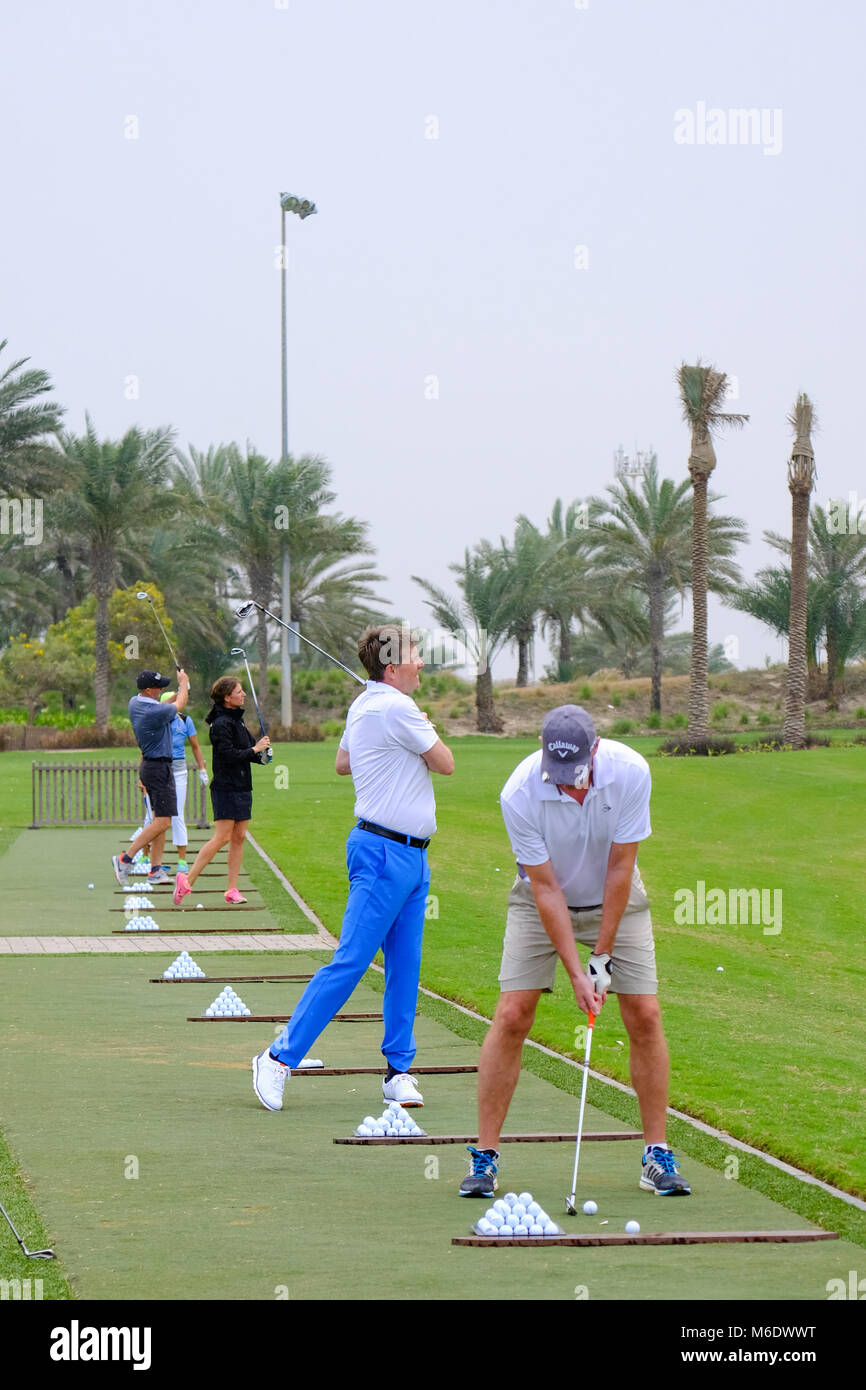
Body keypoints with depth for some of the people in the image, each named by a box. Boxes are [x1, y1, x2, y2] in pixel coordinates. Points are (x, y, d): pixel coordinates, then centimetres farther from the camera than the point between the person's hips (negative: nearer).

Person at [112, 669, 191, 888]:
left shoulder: (134, 703, 3)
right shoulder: (156, 712, -23)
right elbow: (180, 705, -2)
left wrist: (180, 689, 19)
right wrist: (184, 683, 15)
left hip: (148, 764, 10)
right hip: (159, 768, -10)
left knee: (159, 819, 11)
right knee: (162, 821, -11)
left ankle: (156, 870, 9)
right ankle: (125, 859, -14)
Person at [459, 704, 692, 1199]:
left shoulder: (630, 772, -27)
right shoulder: (520, 794, -29)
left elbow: (619, 867, -19)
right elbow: (545, 887, -23)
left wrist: (603, 955, -16)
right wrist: (575, 971, -24)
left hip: (615, 899, 1)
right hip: (543, 903, -1)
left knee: (645, 1015, -8)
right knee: (512, 1015, -12)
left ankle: (658, 1154, 3)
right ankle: (485, 1155, -4)